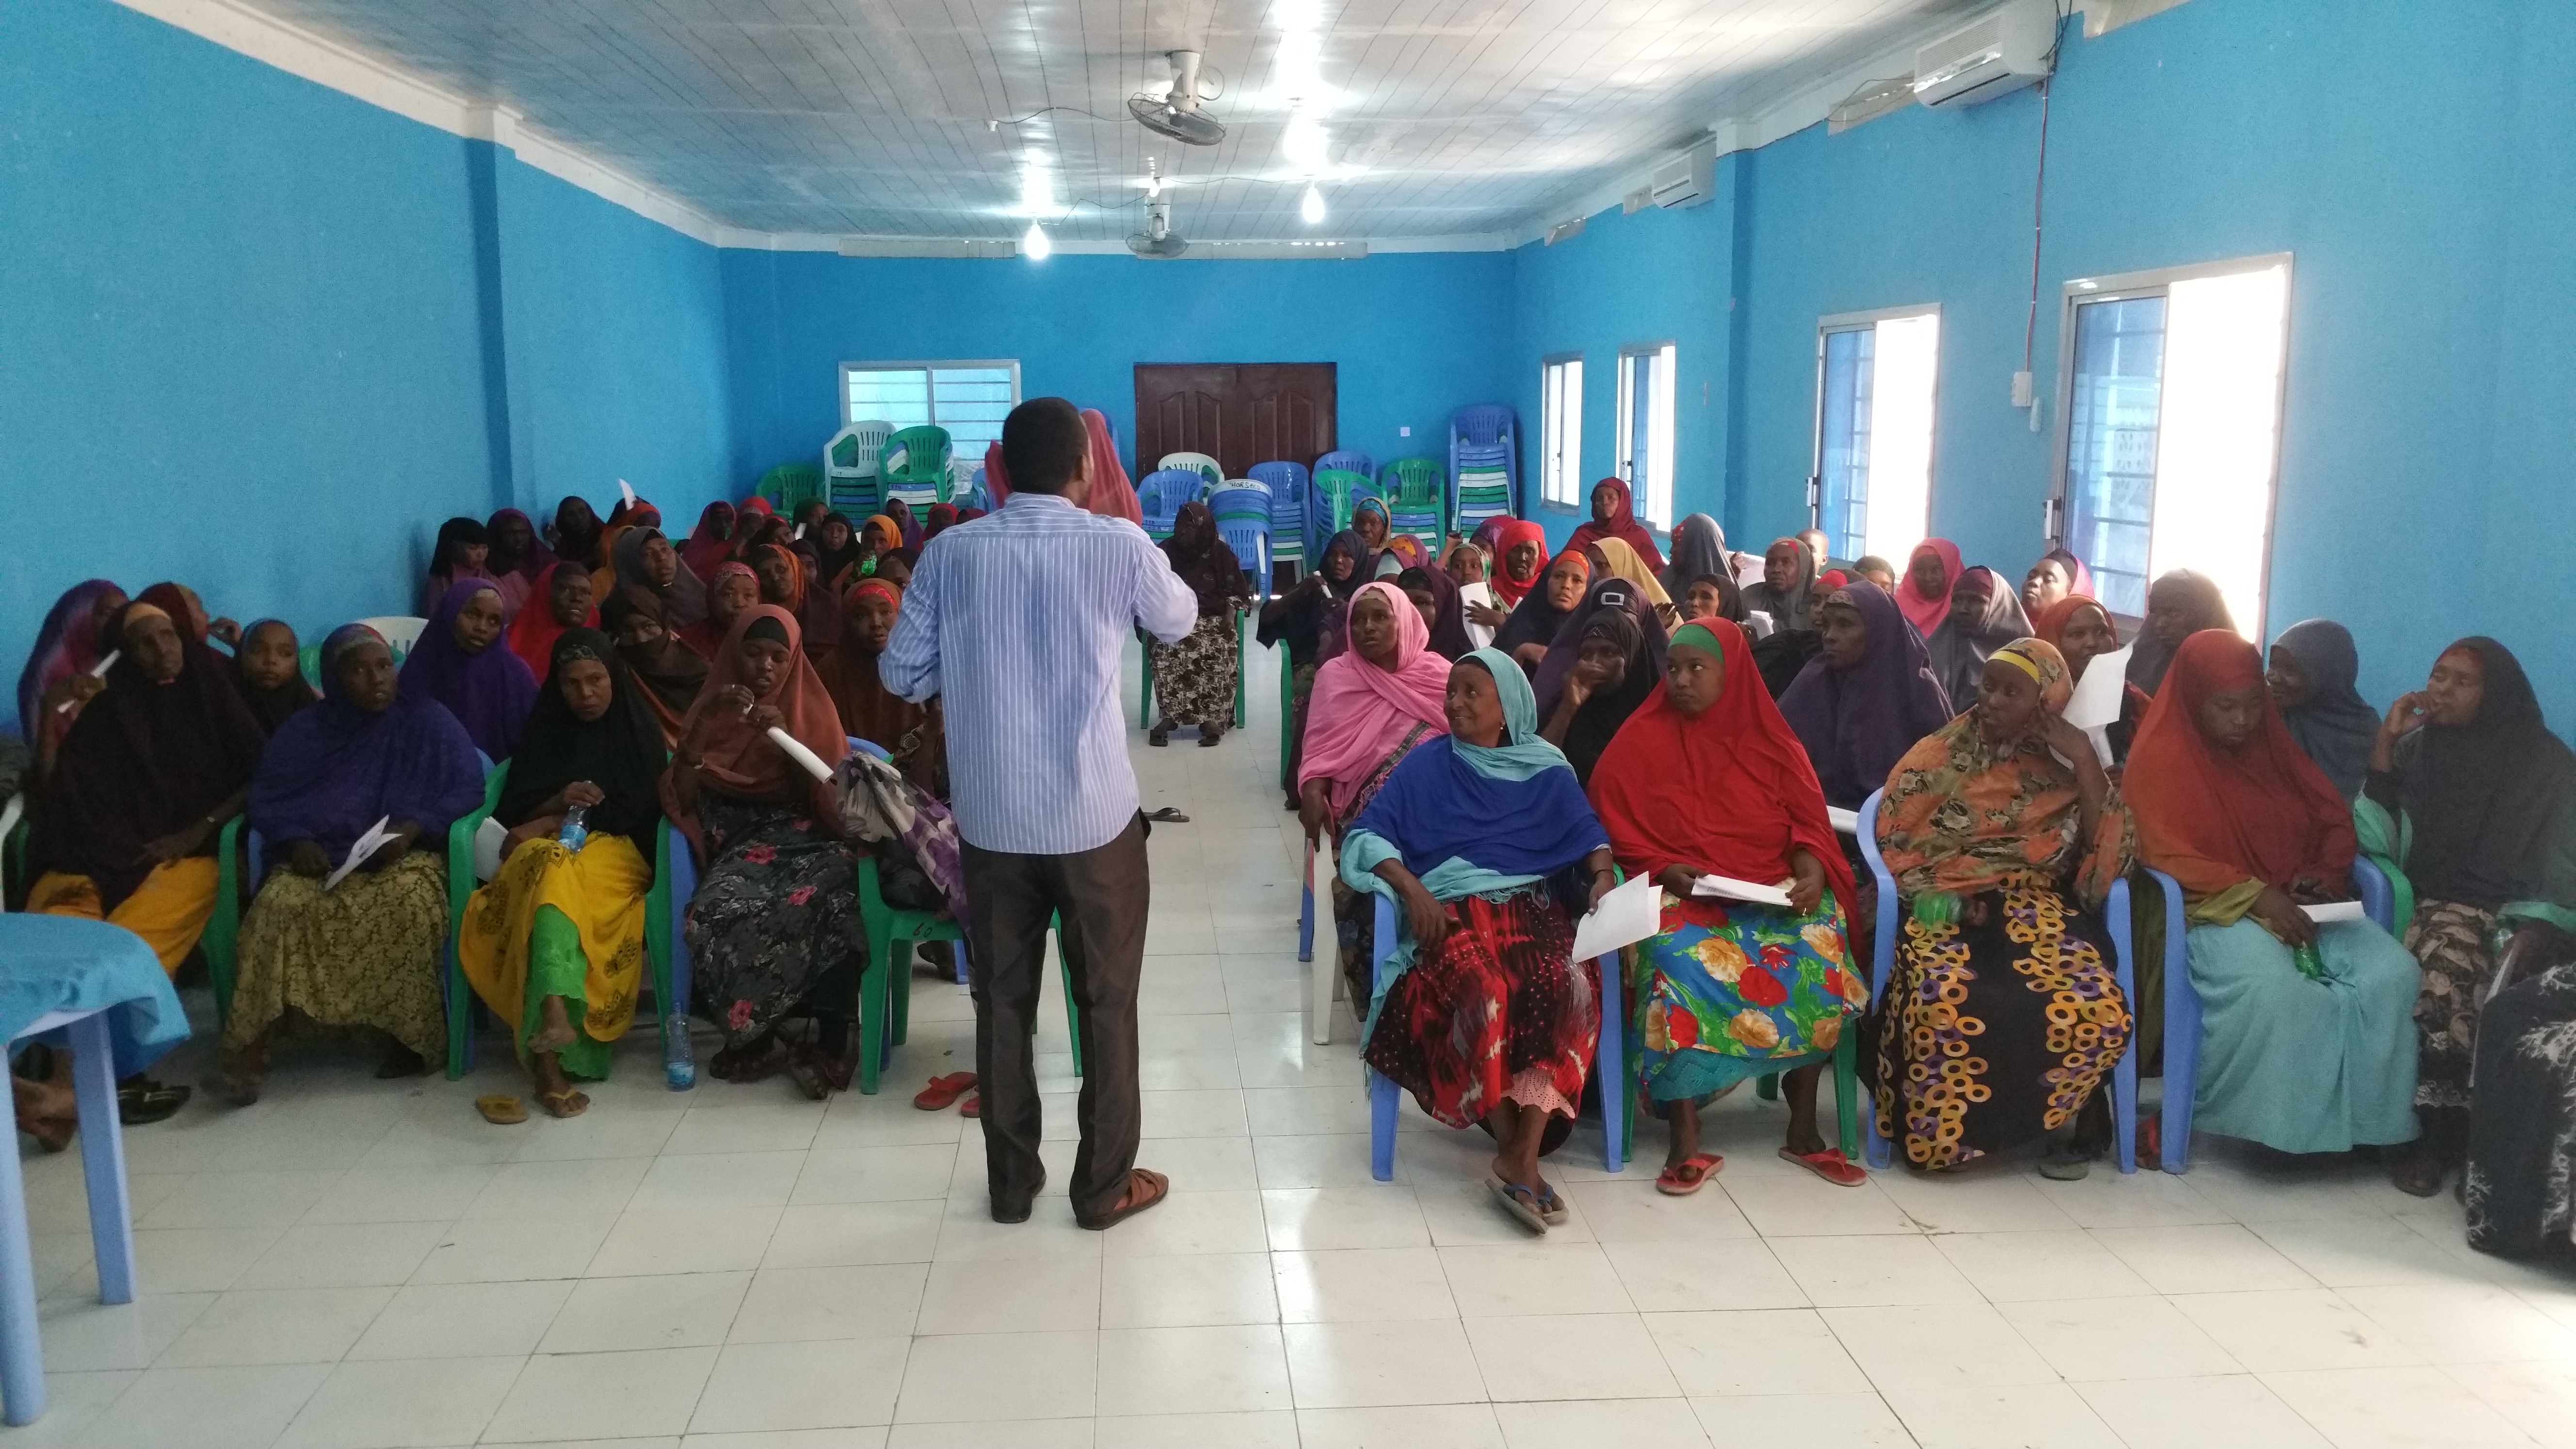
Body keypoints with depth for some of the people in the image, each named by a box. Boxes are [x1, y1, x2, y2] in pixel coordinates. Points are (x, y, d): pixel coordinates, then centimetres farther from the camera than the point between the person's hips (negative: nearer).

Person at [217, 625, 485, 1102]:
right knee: (280, 906, -31)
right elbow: (266, 800, 10)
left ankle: (412, 1033, -23)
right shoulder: (303, 731, 12)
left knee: (410, 902, -37)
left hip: (404, 855, -2)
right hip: (317, 857, 2)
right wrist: (297, 841, -11)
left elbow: (467, 788, 0)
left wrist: (413, 827, -16)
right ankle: (249, 1048, -30)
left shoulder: (429, 721, 6)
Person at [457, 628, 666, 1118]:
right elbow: (514, 814, 14)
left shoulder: (639, 729, 11)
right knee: (550, 867, -38)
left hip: (618, 853, -2)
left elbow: (641, 813, 2)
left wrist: (554, 823, -6)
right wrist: (559, 802, -8)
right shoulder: (544, 730, 19)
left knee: (557, 877, -38)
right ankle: (553, 1014, -56)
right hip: (548, 850, 2)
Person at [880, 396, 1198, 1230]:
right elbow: (1180, 622, 12)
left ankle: (1011, 1182, 24)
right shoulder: (1120, 546, -7)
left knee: (1002, 1000, 13)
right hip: (1095, 814, -2)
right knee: (1107, 1000, 10)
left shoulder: (951, 552, -2)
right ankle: (1105, 1185, 19)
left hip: (990, 815, 3)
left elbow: (902, 674, 2)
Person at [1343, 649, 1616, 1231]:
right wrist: (1412, 889, -12)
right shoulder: (1427, 763, 11)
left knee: (1569, 987, -33)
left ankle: (1522, 1154, -31)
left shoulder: (1546, 769, 17)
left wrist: (1602, 879, -9)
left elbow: (1587, 834, 14)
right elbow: (1367, 835, 5)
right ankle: (1514, 1148, -23)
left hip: (1531, 906, 2)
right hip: (1450, 910, -2)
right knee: (1483, 992, -36)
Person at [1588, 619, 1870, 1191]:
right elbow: (1616, 831, 2)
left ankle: (1804, 1128, -12)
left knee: (1820, 951, -29)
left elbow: (1809, 822, 9)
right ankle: (1686, 1141, -27)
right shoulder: (1640, 743, 4)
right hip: (1679, 894, -2)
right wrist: (1664, 871, -14)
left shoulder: (1771, 741, 11)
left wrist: (1811, 870, -11)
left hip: (1774, 893, 2)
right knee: (1680, 960, -36)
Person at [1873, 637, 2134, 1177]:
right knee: (1948, 1006, -36)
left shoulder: (2060, 768, 11)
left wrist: (2084, 758, -6)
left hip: (2036, 910, 2)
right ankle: (1940, 1131, -10)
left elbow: (2109, 848, -1)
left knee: (2098, 1012, -29)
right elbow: (1895, 847, 4)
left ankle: (2066, 1118, 1)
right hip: (1945, 908, -1)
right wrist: (1948, 900, -12)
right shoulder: (1938, 758, 8)